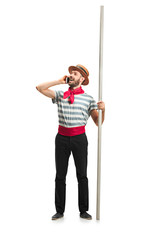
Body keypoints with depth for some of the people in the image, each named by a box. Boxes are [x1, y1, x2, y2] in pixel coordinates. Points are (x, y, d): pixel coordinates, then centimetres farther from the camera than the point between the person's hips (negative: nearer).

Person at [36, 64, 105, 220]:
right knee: (60, 175, 6)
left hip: (79, 138, -1)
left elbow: (98, 122, 3)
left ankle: (83, 211, 17)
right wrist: (59, 81, 3)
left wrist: (102, 110, -16)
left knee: (82, 175, 5)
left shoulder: (88, 99, 3)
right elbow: (40, 88, 5)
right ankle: (59, 211, 18)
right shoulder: (60, 95, 8)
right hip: (62, 137, 2)